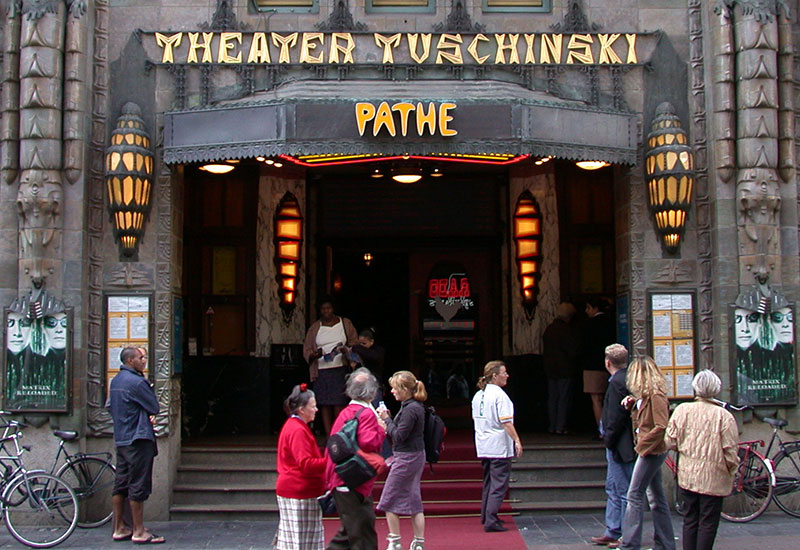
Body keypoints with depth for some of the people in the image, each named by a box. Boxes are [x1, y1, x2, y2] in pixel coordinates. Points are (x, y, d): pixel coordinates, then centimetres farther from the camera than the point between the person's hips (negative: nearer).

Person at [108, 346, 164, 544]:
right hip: (138, 439, -9)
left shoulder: (116, 380, 14)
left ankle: (119, 529, 17)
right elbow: (154, 407, -10)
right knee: (138, 485, -5)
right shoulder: (136, 382, -15)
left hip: (120, 438, 10)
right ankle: (139, 532, -2)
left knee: (121, 484, 11)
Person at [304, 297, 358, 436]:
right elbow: (307, 350, 10)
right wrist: (315, 355, -13)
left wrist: (345, 350, -13)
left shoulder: (345, 323, 10)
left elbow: (355, 344, 9)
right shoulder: (314, 328, 12)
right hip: (321, 371, 1)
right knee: (324, 405, -2)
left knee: (339, 404, -10)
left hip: (341, 370, -1)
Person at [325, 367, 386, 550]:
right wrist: (381, 429, -10)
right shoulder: (367, 414, -15)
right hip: (355, 485, -10)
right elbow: (368, 443, -29)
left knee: (348, 533, 19)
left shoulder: (345, 412, 12)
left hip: (340, 483, 10)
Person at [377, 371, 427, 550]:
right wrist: (388, 418, 2)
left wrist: (387, 419, -11)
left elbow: (399, 436, -21)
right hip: (415, 456, 10)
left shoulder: (411, 409, -20)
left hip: (407, 458, -10)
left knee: (389, 500, 0)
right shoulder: (415, 406, 10)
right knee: (414, 500, 12)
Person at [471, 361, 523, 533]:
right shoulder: (499, 395, -15)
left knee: (488, 481, 20)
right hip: (499, 446, -8)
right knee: (499, 484, -5)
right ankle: (491, 521, -10)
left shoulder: (478, 395, 10)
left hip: (483, 445, 8)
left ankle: (486, 516, 28)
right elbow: (506, 422, -19)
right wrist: (517, 440, -16)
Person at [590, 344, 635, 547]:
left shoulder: (617, 383, -18)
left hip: (619, 446, -10)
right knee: (613, 488, 17)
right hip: (621, 445, 10)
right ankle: (613, 532, 24)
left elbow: (616, 417, -21)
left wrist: (609, 440, -11)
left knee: (624, 491, -2)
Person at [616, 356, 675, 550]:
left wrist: (642, 445, -18)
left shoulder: (656, 396, -17)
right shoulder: (646, 396, 13)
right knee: (656, 498, 13)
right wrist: (633, 403, 6)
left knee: (634, 496, -8)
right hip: (651, 451, 10)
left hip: (651, 451, -10)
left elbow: (661, 426, -23)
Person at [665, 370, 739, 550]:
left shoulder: (681, 410, -3)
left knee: (690, 519, 14)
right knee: (708, 522, 4)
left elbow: (670, 442, 0)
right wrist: (732, 470, 9)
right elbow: (730, 451, -11)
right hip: (713, 477, -4)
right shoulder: (723, 416, -14)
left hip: (687, 474, 4)